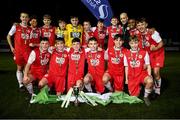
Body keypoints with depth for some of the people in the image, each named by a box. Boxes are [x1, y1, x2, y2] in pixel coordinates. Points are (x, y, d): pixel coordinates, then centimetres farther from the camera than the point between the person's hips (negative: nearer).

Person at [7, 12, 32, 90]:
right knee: (19, 68, 5)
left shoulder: (30, 29, 7)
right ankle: (20, 84, 12)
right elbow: (8, 36, 6)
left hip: (27, 50, 2)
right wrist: (11, 47, 1)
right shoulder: (16, 26, 0)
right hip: (18, 51, -2)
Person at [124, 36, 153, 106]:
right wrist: (126, 79, 9)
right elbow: (126, 67, 9)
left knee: (150, 81, -36)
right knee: (134, 96, 0)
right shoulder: (126, 54, 2)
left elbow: (148, 66, 1)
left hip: (142, 74, -2)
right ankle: (139, 87, 35)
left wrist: (149, 76, -13)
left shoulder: (144, 53, -3)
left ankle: (146, 97, -8)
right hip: (132, 76, 2)